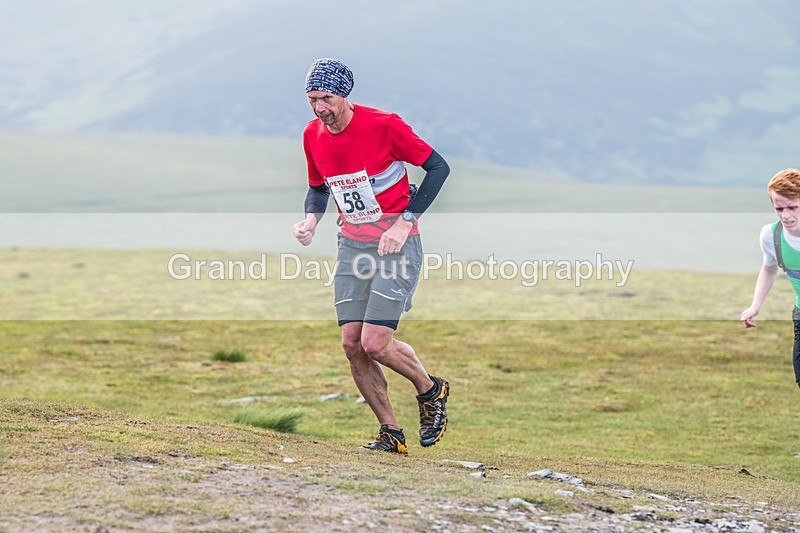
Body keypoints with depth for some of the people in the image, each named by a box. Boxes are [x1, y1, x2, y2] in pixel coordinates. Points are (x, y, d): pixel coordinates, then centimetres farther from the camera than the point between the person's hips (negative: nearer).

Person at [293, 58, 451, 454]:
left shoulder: (383, 125, -17)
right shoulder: (313, 135, 1)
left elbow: (438, 167, -10)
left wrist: (404, 222, -15)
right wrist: (311, 218, -3)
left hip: (396, 241, -6)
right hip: (352, 243, 6)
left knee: (375, 344, -14)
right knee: (352, 344, -2)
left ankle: (431, 391, 15)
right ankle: (391, 434, 11)